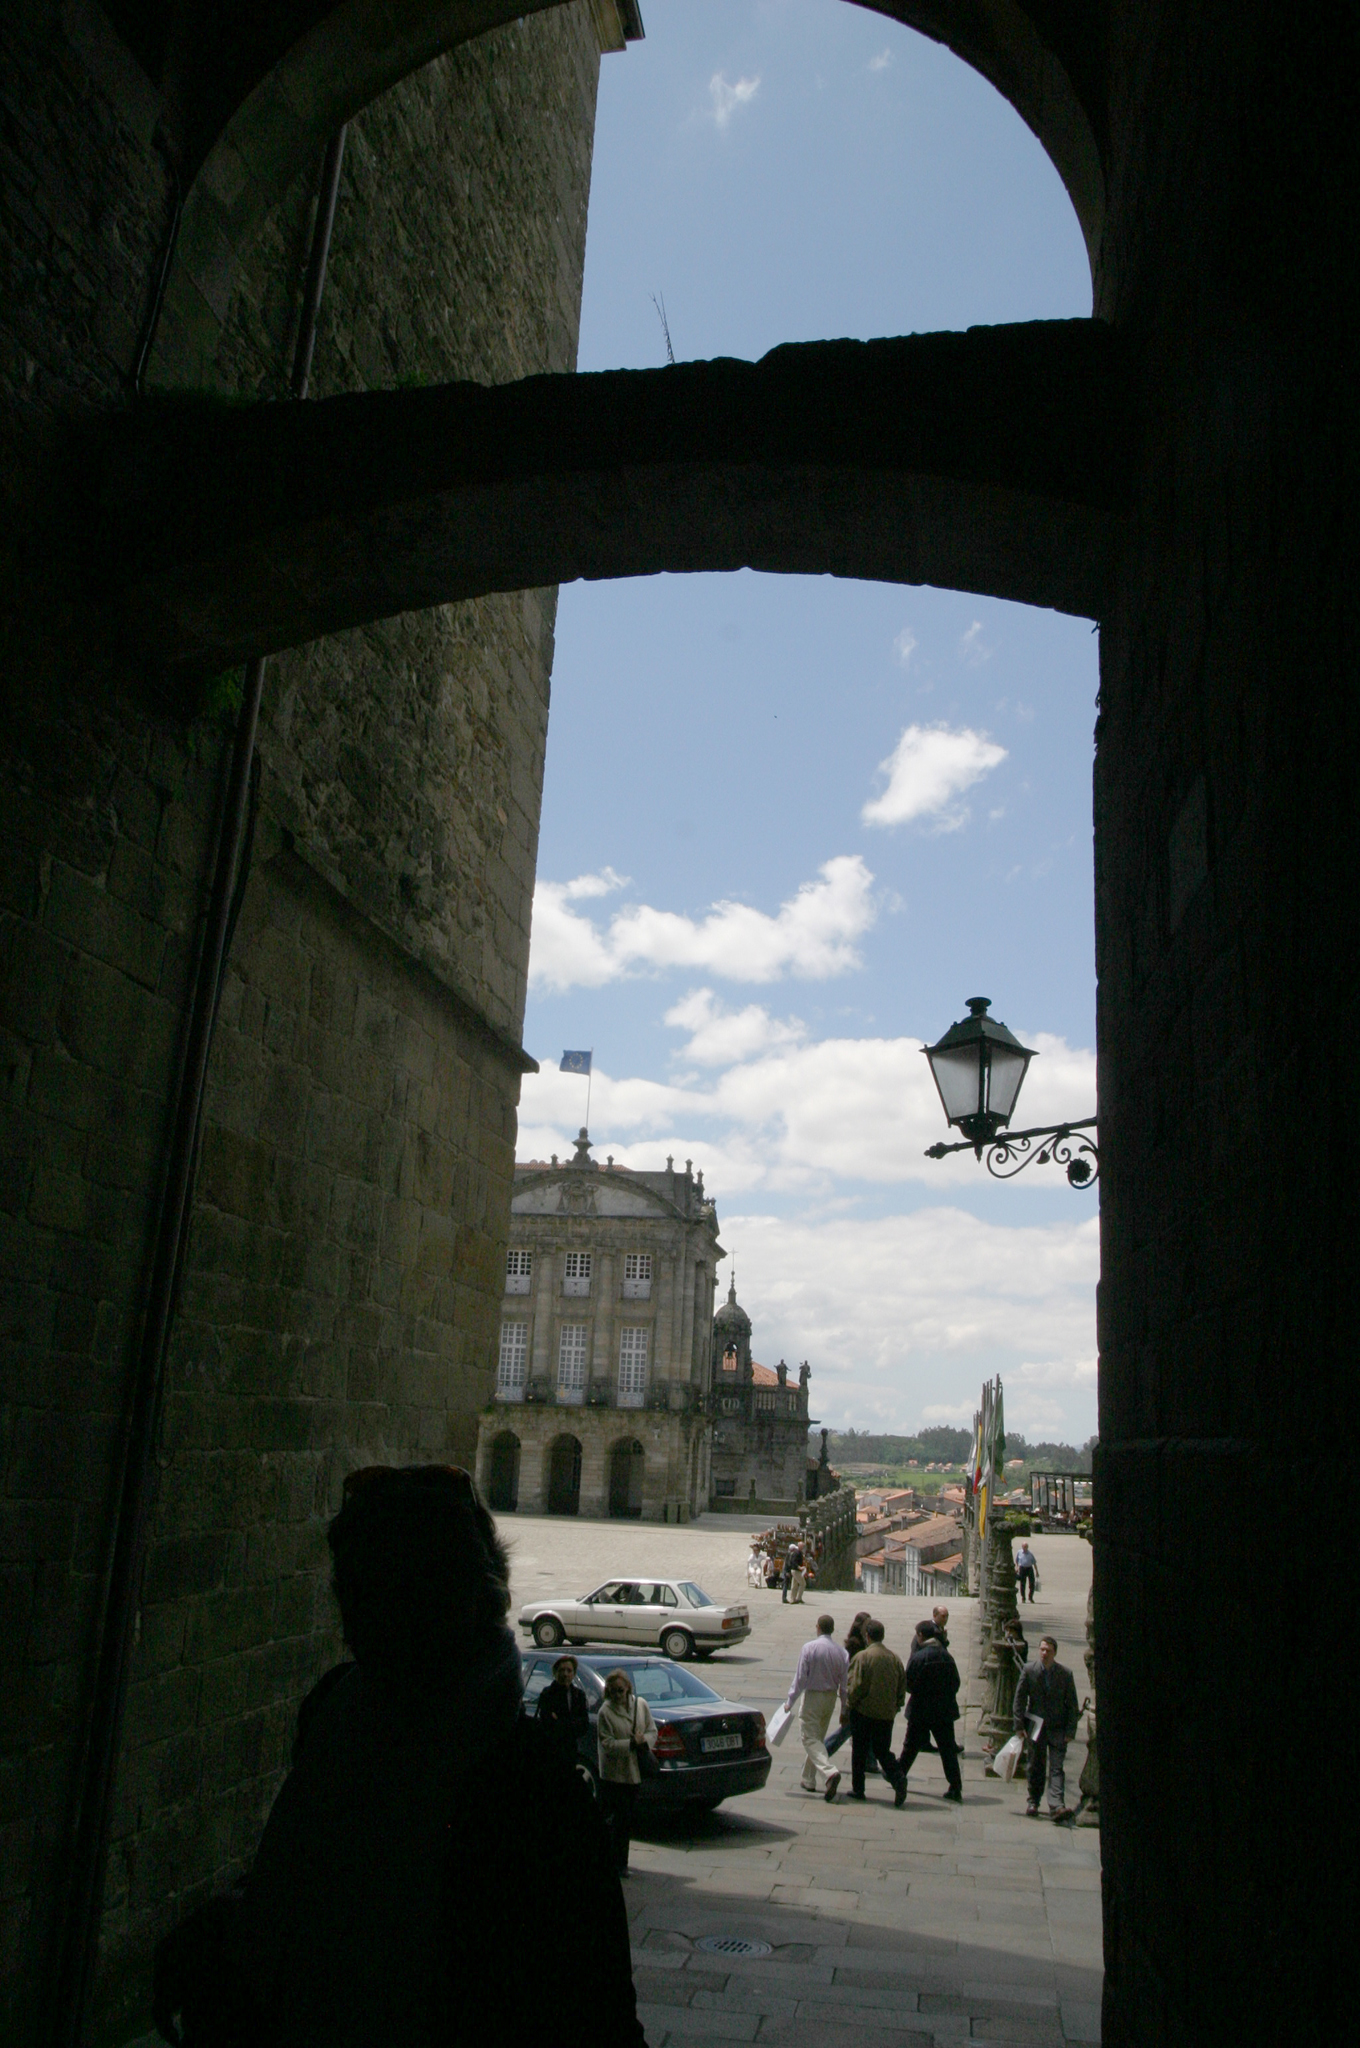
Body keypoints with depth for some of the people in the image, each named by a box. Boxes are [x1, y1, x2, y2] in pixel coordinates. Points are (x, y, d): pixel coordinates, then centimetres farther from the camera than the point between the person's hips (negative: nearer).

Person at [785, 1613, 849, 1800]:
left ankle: (830, 1772, -24)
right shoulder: (841, 1652, -1)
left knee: (810, 1739, -3)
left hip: (812, 1696, -5)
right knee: (818, 1738, 18)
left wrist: (790, 1701, -6)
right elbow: (845, 1684, 2)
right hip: (831, 1698, 5)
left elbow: (800, 1678, -14)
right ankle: (809, 1780, 25)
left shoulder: (809, 1648, -14)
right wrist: (844, 1710, 11)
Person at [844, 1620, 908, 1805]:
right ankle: (898, 1779, -11)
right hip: (886, 1713, 4)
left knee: (859, 1751, 11)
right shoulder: (895, 1657, 3)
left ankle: (858, 1788, 16)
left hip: (863, 1711, -4)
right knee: (882, 1750, 12)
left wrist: (850, 1704, 1)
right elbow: (902, 1686, 7)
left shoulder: (862, 1657, -13)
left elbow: (855, 1686, -15)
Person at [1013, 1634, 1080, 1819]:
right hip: (1036, 1726, 1)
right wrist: (1019, 1725, -4)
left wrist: (1070, 1731, -5)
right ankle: (1033, 1802, 25)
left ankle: (1057, 1806, -16)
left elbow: (1072, 1704, 0)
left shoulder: (1066, 1674, -4)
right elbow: (1019, 1699, 1)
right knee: (1036, 1768, 9)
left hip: (1058, 1729, -1)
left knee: (1057, 1768, -9)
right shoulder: (1029, 1671, -3)